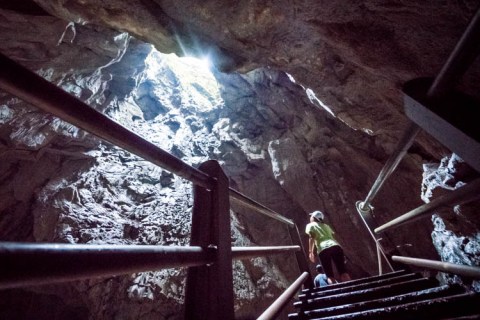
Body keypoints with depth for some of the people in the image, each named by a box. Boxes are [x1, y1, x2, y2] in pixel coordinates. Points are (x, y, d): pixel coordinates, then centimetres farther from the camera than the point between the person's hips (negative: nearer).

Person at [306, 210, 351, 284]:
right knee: (343, 271, 5)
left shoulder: (310, 225, 16)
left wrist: (310, 252, -5)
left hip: (324, 249, -5)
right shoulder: (326, 225, 33)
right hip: (336, 246, 5)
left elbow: (311, 237, 1)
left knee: (330, 276, -1)